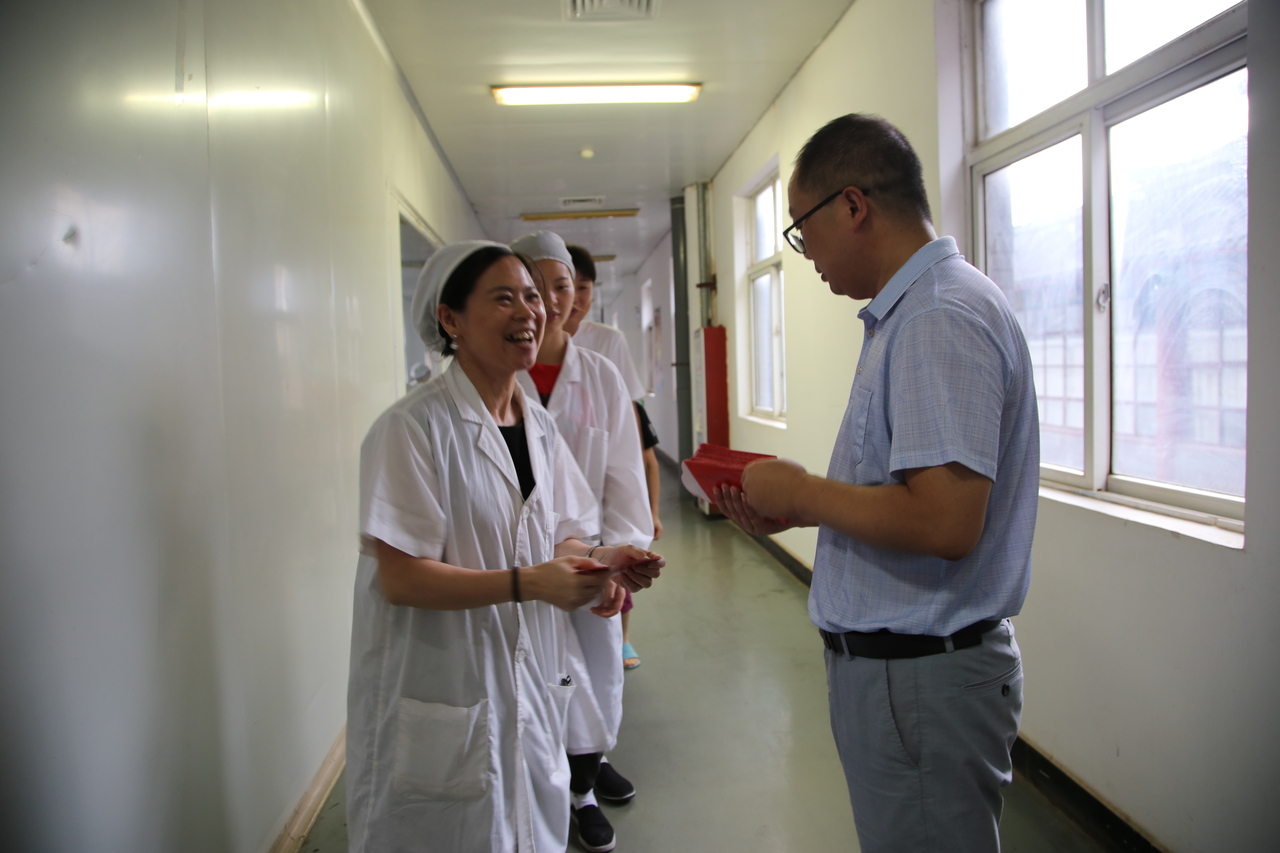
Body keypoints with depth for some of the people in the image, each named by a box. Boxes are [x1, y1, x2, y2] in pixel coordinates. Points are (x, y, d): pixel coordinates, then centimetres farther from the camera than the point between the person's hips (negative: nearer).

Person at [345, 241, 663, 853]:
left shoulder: (540, 425, 7)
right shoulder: (412, 428, -16)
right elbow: (400, 577, -19)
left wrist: (596, 561, -9)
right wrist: (528, 583, -28)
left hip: (529, 694, 6)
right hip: (443, 703, -6)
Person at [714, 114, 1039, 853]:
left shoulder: (940, 319, -21)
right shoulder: (913, 311, 12)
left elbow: (944, 522, -30)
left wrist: (802, 490, -16)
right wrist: (799, 510, 7)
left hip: (921, 678, -10)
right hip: (895, 658, 10)